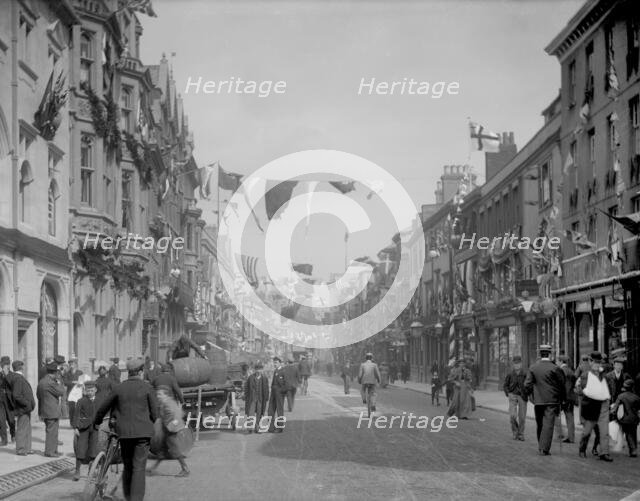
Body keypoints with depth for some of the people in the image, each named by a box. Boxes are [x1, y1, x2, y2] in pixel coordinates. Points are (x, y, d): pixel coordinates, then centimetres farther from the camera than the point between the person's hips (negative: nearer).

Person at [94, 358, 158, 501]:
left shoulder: (119, 388, 4)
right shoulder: (147, 387, -3)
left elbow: (102, 408, 14)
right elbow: (154, 412, -1)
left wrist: (97, 422, 32)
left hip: (124, 431, 3)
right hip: (143, 431, -3)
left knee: (127, 467, 17)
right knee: (139, 468, -3)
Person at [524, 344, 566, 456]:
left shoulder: (533, 368, 1)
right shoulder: (555, 369, -9)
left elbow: (527, 385, -1)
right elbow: (562, 385, -3)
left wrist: (529, 395, 15)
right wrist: (562, 399, 9)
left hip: (538, 401, 4)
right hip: (551, 400, -3)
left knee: (539, 424, 15)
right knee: (548, 424, -2)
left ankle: (541, 447, 22)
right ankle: (544, 449, -8)